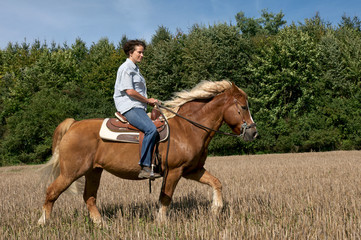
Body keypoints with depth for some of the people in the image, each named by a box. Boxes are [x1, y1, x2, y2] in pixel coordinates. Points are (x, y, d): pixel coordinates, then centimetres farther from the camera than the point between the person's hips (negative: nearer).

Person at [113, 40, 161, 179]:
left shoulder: (135, 69, 25)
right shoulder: (126, 68, -5)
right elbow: (129, 91, -15)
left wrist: (150, 102, 14)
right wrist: (147, 100, -6)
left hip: (138, 107, 11)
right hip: (129, 107, -11)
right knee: (151, 129, -29)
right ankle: (144, 167, -31)